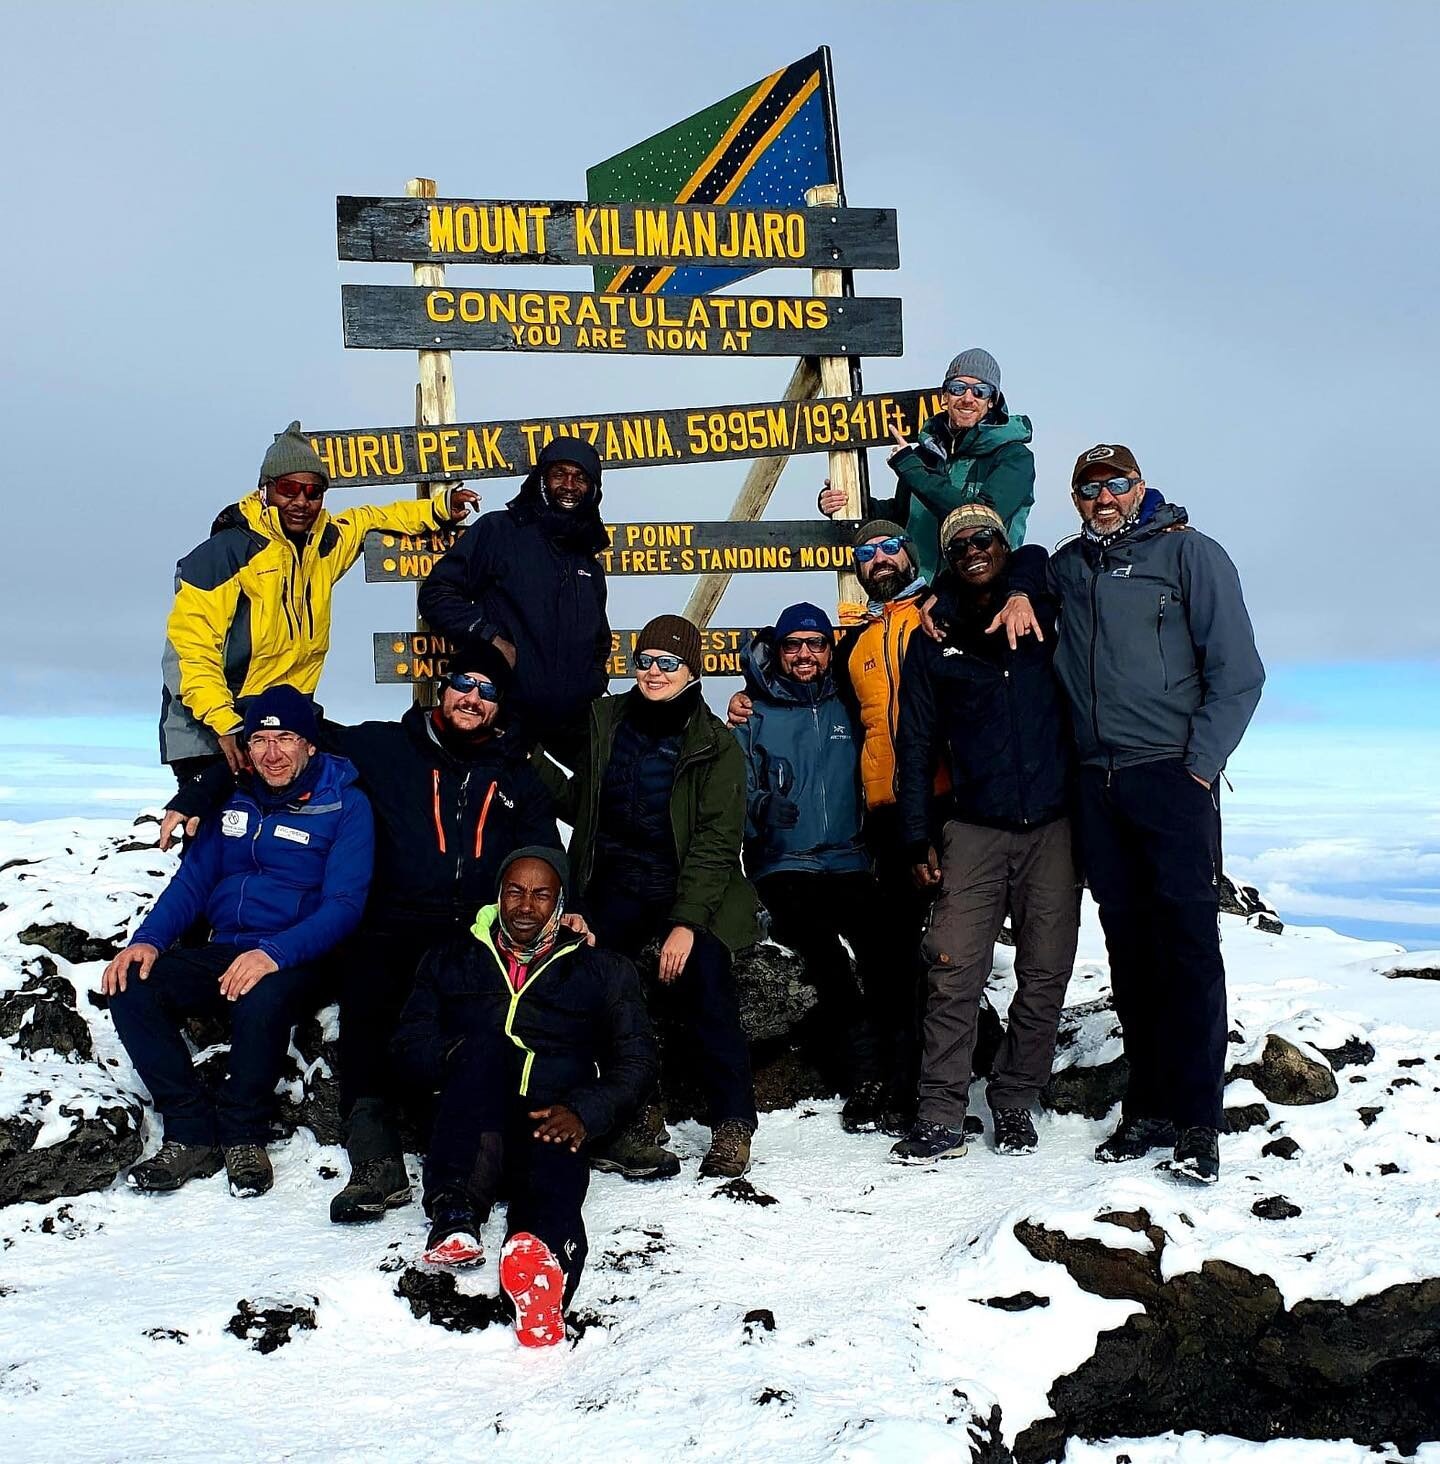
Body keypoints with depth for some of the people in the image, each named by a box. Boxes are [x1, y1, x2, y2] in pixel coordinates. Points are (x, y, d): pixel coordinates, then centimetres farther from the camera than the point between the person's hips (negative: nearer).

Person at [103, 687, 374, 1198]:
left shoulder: (345, 806, -4)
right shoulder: (234, 800, 12)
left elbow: (343, 905, -12)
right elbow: (193, 881, 12)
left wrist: (274, 954, -28)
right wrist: (148, 939, -7)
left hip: (295, 959, -5)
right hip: (221, 953, 5)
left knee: (261, 1000, -38)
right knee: (132, 988, -20)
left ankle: (243, 1136, -13)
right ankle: (193, 1134, -13)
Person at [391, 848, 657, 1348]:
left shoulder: (602, 970, 20)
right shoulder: (452, 960, 23)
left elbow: (638, 1057, 10)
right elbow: (410, 1044, 12)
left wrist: (584, 1110, -8)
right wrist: (460, 1058, -10)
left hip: (551, 1123, 0)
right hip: (468, 1128, 1)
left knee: (556, 1168, -36)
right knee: (486, 1043, -31)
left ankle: (540, 1254, -69)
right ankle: (455, 1208, -50)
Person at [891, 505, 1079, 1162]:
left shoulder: (1044, 611, 7)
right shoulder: (933, 640, 7)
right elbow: (917, 743, 8)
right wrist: (919, 839, 3)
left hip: (1054, 825, 1)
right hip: (975, 829, -1)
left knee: (1044, 974, 2)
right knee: (953, 973, -8)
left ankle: (1014, 1105, 18)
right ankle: (941, 1118, 0)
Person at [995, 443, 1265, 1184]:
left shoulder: (1189, 553, 2)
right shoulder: (1068, 566, 15)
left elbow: (1236, 670, -2)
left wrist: (1198, 767, -9)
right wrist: (1017, 593, 12)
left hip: (1171, 776, -4)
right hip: (1097, 783, 5)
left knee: (1188, 942, -6)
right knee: (1127, 943, 7)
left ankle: (1196, 1121, 0)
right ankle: (1147, 1106, 15)